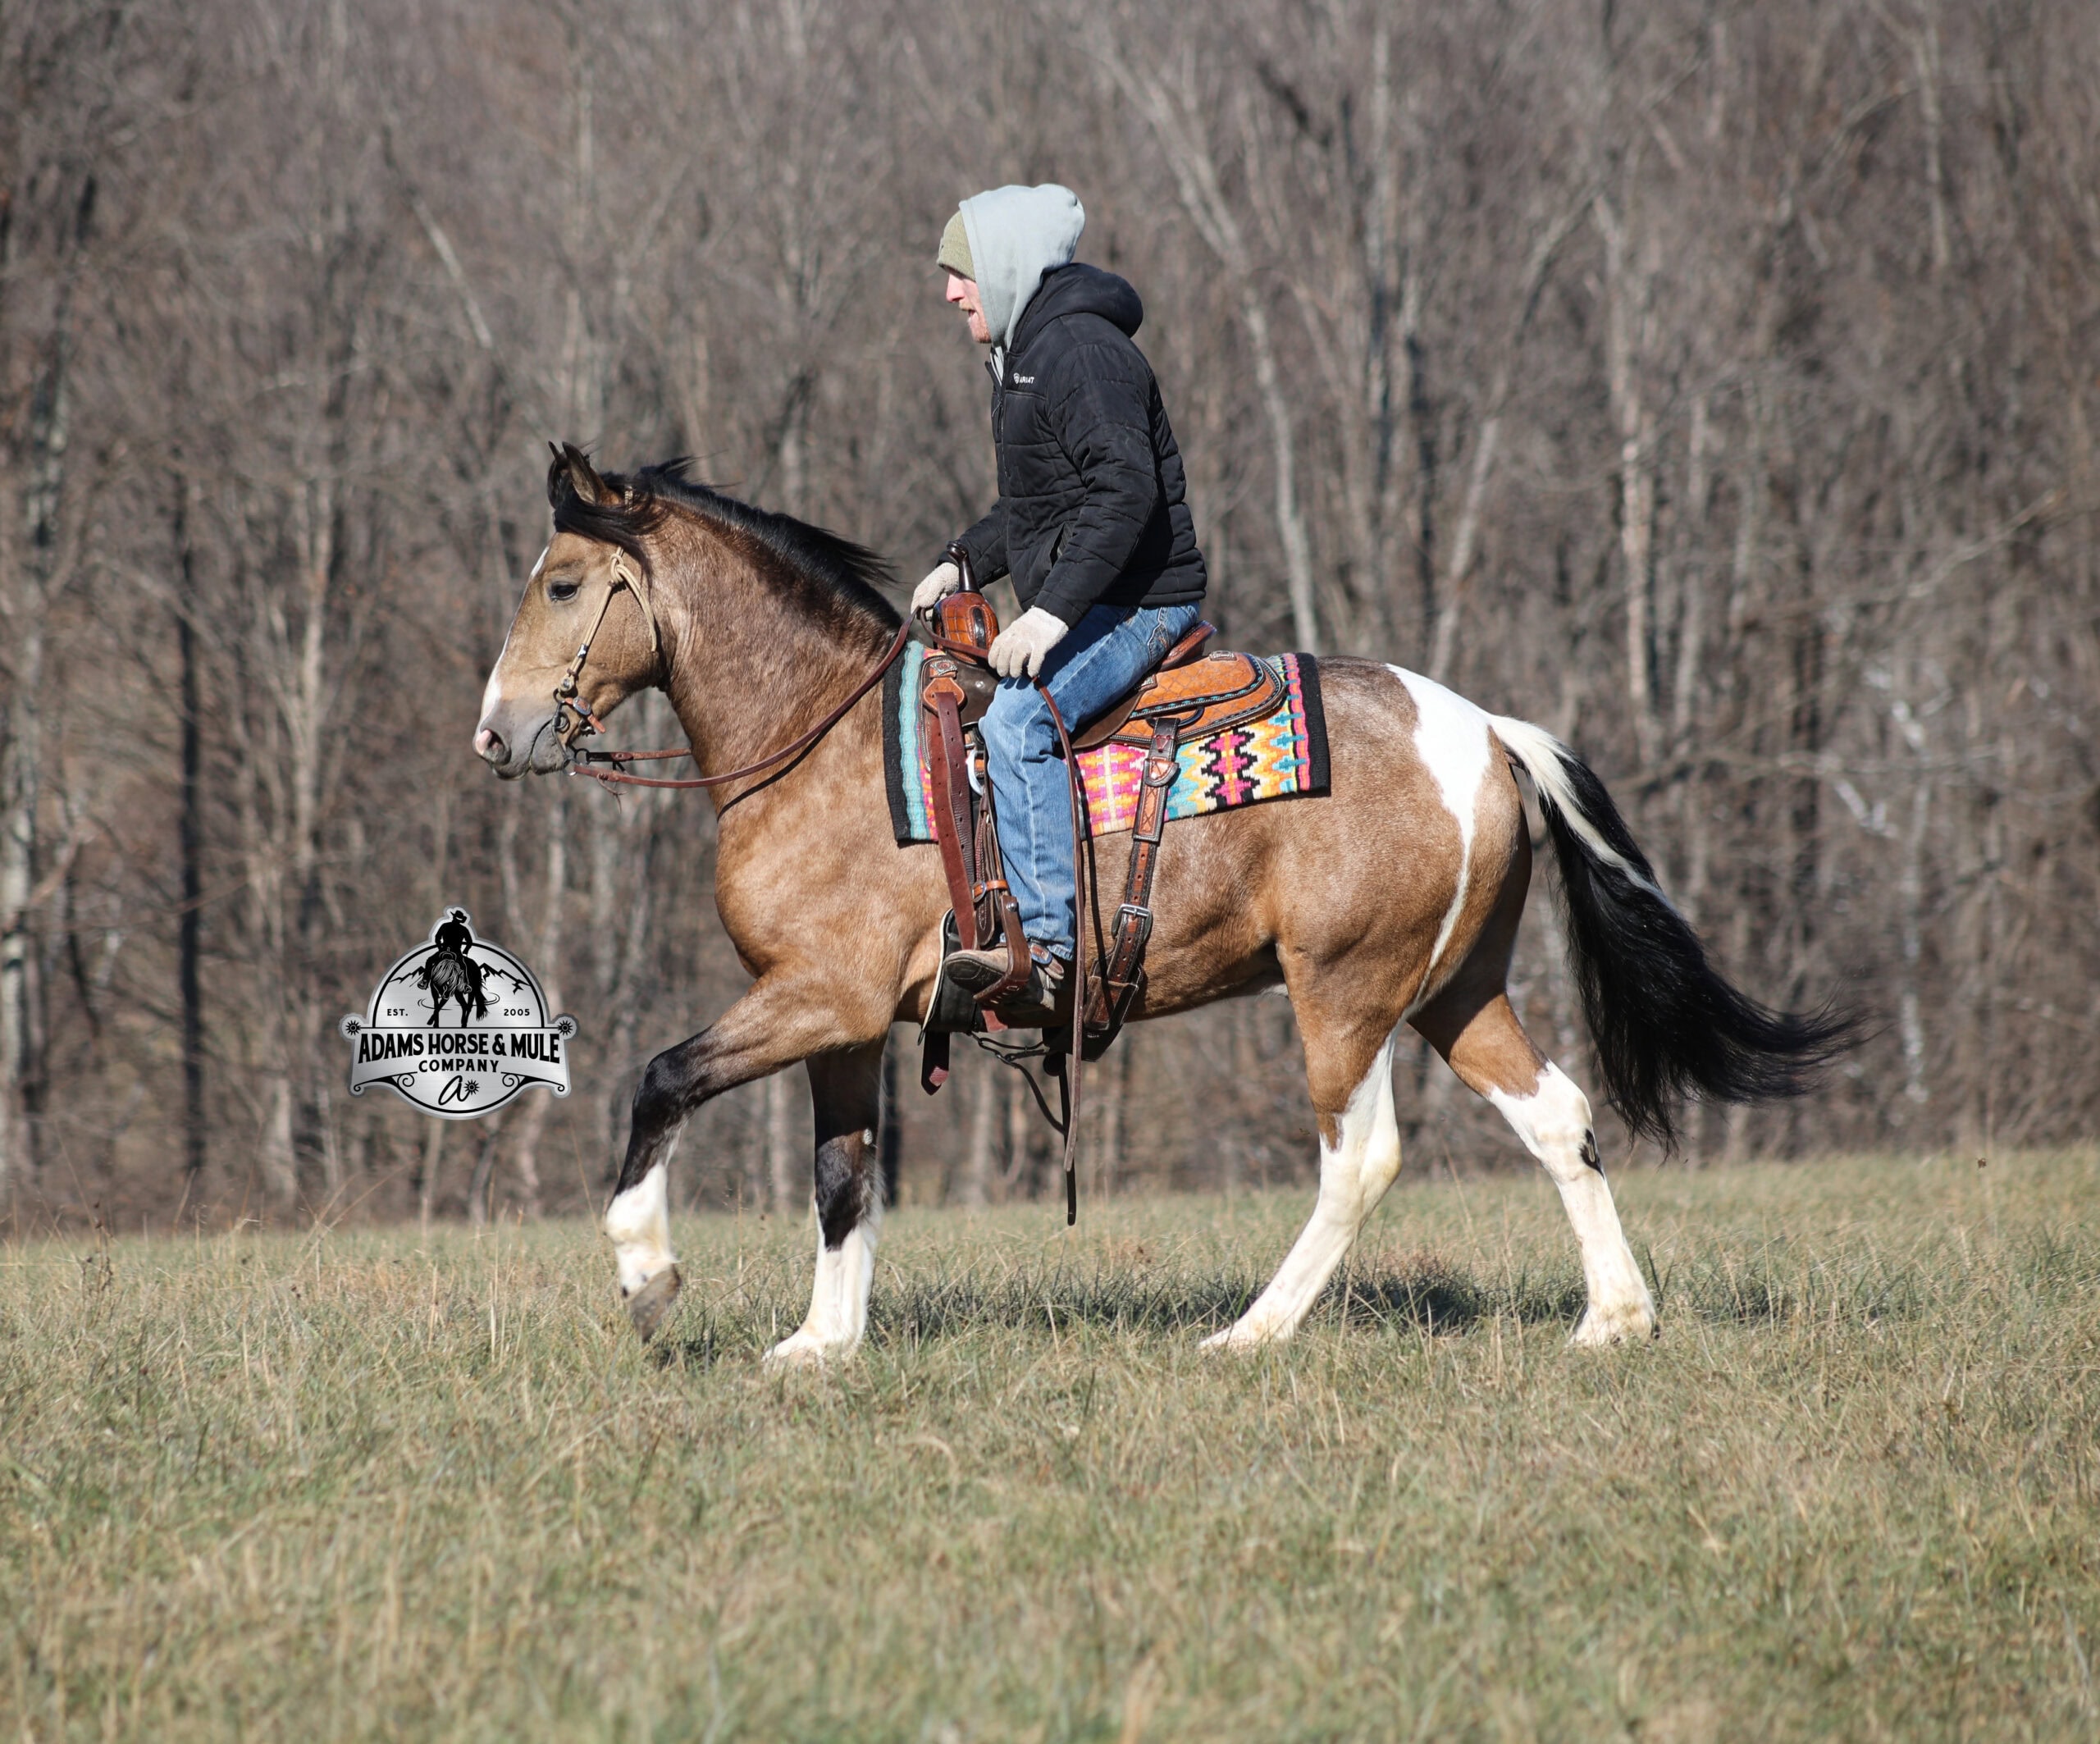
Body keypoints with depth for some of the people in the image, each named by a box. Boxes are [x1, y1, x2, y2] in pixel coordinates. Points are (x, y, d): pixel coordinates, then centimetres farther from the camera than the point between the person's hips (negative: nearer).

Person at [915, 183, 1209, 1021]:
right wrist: (962, 565, 15)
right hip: (1077, 607, 12)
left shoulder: (1080, 349, -16)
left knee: (1016, 723, -30)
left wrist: (1052, 612, -31)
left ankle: (1050, 949, -36)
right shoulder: (1026, 352, 18)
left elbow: (1127, 492, -26)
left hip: (1133, 604, -12)